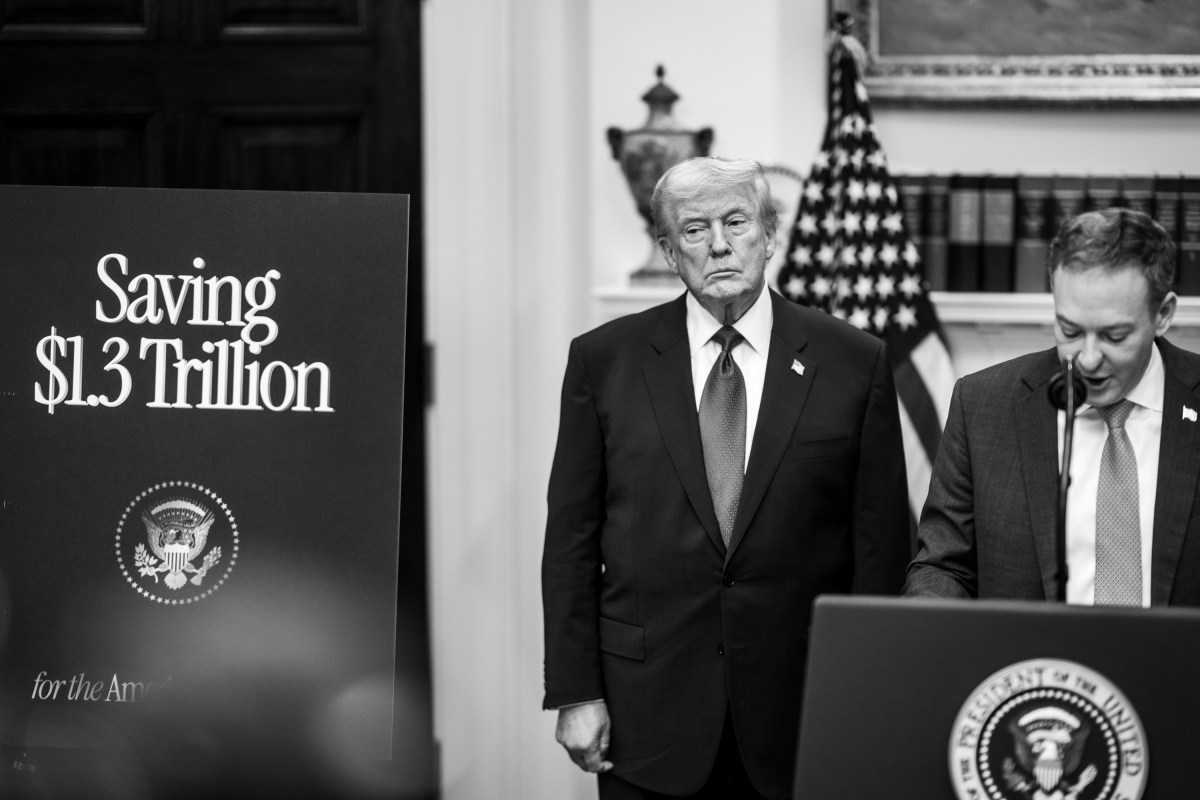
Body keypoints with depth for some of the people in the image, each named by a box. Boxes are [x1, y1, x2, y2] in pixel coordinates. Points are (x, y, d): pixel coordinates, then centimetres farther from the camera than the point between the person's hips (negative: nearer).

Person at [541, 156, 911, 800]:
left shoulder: (854, 364, 2)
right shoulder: (603, 360, 4)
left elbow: (880, 545, 2)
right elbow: (571, 539, 4)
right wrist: (575, 692, -2)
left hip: (803, 714, 0)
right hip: (648, 713, 1)